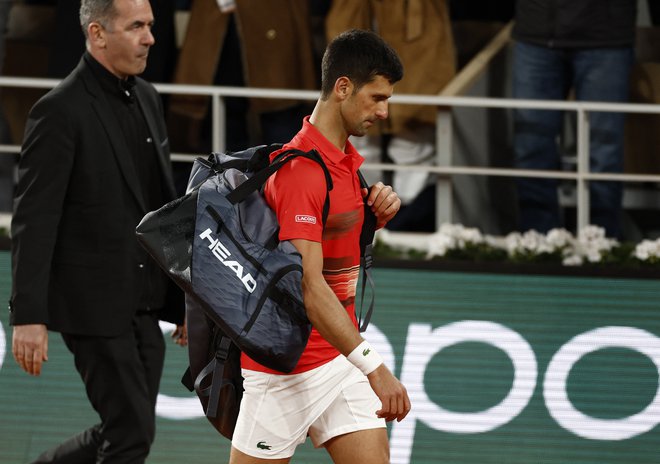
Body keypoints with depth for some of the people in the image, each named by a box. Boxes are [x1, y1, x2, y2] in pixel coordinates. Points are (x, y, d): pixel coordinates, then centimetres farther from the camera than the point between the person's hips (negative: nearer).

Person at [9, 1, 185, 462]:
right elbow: (33, 221, -16)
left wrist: (182, 295, 18)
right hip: (94, 307, -8)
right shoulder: (61, 111, -13)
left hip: (143, 304, 8)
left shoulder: (147, 99, 12)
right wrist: (28, 316, -20)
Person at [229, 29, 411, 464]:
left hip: (342, 358, 8)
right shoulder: (301, 170, -22)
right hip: (285, 370, -8)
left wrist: (384, 204, 1)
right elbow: (310, 288, -28)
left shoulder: (349, 158, 8)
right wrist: (374, 368, -33)